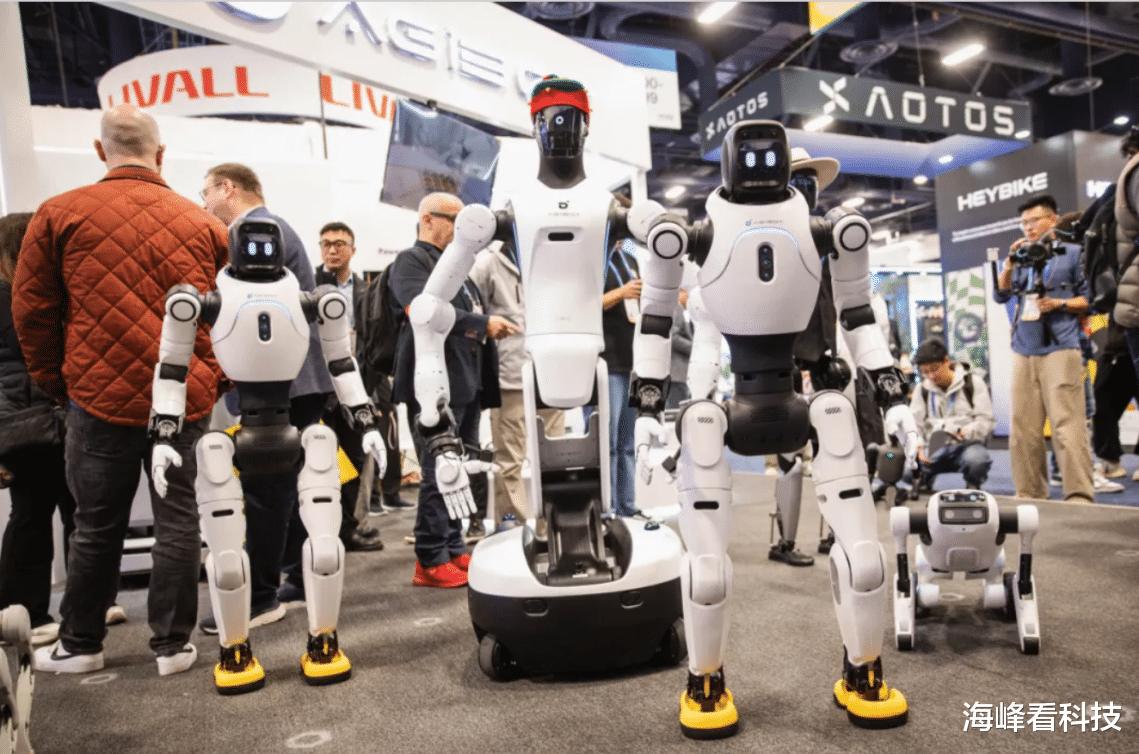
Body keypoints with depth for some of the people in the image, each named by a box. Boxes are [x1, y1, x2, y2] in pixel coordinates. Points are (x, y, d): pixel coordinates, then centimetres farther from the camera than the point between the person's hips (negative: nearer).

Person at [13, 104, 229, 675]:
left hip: (100, 398, 0)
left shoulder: (59, 214, 1)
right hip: (188, 400, 1)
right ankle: (172, 644, 19)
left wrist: (57, 384, 13)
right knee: (177, 521, 10)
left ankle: (79, 644, 30)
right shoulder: (204, 225, 3)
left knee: (97, 525, 13)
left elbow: (31, 310, 3)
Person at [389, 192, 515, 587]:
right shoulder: (411, 261, -5)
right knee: (440, 473, -4)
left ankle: (454, 550, 23)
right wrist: (483, 322, -18)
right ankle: (431, 562, 6)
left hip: (466, 382, 9)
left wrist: (491, 328, 8)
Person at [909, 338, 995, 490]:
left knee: (976, 461, -40)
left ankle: (973, 486, -2)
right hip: (934, 448, 2)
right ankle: (924, 483, 9)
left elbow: (986, 420, -3)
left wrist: (965, 433, -23)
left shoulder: (972, 382, 3)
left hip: (966, 444, -2)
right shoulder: (922, 389, 13)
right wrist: (918, 448, -11)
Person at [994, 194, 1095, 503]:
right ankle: (1029, 494, 11)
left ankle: (1080, 496, -8)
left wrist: (1060, 304, -12)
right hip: (1023, 352, 5)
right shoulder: (1020, 260, 18)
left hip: (1060, 349, -5)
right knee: (1023, 429, 4)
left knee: (1067, 426, -11)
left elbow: (1091, 298, 4)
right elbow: (1000, 295, 8)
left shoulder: (1072, 254, 6)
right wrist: (1010, 262, -2)